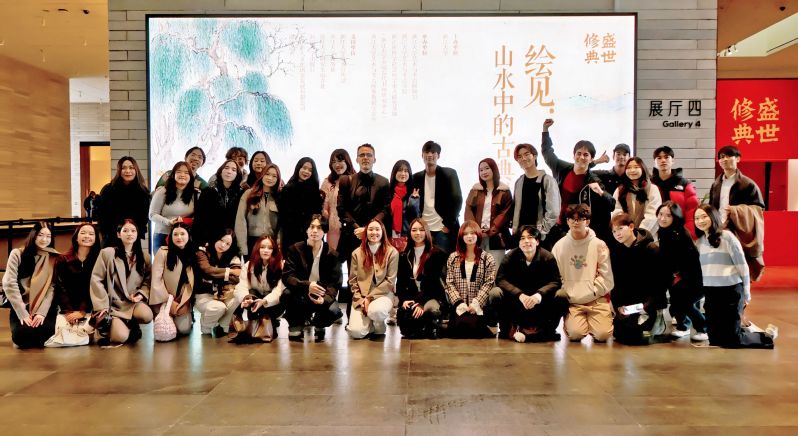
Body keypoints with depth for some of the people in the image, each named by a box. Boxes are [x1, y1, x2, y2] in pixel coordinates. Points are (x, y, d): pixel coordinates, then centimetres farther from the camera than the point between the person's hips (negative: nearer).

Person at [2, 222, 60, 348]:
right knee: (21, 335, -25)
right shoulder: (17, 254, 1)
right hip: (21, 307, 0)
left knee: (45, 332, -27)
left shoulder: (54, 258, 5)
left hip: (45, 307, 1)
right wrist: (23, 313, -14)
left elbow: (51, 288, -2)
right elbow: (9, 284, -6)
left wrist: (42, 312, -16)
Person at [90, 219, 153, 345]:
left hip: (133, 303, 3)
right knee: (121, 337, -27)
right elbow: (96, 280, -5)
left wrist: (141, 294, -11)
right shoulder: (107, 253, -2)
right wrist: (102, 306, -11)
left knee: (147, 316, -33)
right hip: (112, 304, -3)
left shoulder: (145, 257, 8)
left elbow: (148, 281, 11)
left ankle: (132, 325, 3)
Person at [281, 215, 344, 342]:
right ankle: (296, 325, -3)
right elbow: (287, 277, -15)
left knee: (334, 311, -29)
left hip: (321, 295, 1)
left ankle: (317, 324, 9)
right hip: (300, 295, 0)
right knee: (287, 294, -33)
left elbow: (334, 283, -8)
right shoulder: (295, 249, -5)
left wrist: (325, 298, -31)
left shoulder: (332, 254, -3)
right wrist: (307, 285, -34)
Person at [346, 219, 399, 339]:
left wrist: (370, 297, -12)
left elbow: (390, 281, -6)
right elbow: (353, 281, 5)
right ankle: (369, 323, 17)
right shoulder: (357, 253, 5)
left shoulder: (392, 252, -2)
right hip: (361, 296, 2)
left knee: (376, 311, -37)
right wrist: (361, 300, -9)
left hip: (383, 294, -2)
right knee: (356, 332, -19)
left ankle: (379, 326, -1)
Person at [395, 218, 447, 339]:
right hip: (411, 296, 3)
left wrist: (421, 303, -20)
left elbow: (433, 281, -9)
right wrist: (404, 300, -11)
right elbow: (400, 282, 8)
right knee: (403, 311, -32)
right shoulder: (405, 256, 12)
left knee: (432, 309, -37)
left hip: (432, 296, -2)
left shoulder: (436, 254, -1)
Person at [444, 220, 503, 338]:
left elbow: (488, 284, -1)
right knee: (460, 326, -25)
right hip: (460, 307, 2)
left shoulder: (488, 259, 7)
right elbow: (449, 284, 5)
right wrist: (459, 302, -9)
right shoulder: (453, 258, 11)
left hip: (479, 307, -2)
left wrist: (476, 303, -14)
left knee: (473, 326, -28)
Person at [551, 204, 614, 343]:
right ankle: (569, 320, 13)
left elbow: (606, 276, -2)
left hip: (596, 299, 0)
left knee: (603, 334, -18)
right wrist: (565, 294, -9)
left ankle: (592, 321, 15)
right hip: (571, 301, 0)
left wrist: (592, 292, -9)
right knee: (575, 334, -21)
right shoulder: (559, 246, 5)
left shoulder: (599, 244, 1)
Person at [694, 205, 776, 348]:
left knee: (730, 340, -3)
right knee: (714, 340, 8)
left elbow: (742, 265, -6)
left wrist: (746, 292, -2)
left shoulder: (727, 236, -9)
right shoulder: (699, 242, 7)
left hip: (731, 291, -5)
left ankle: (766, 336, 22)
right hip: (710, 293, 6)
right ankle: (739, 328, 34)